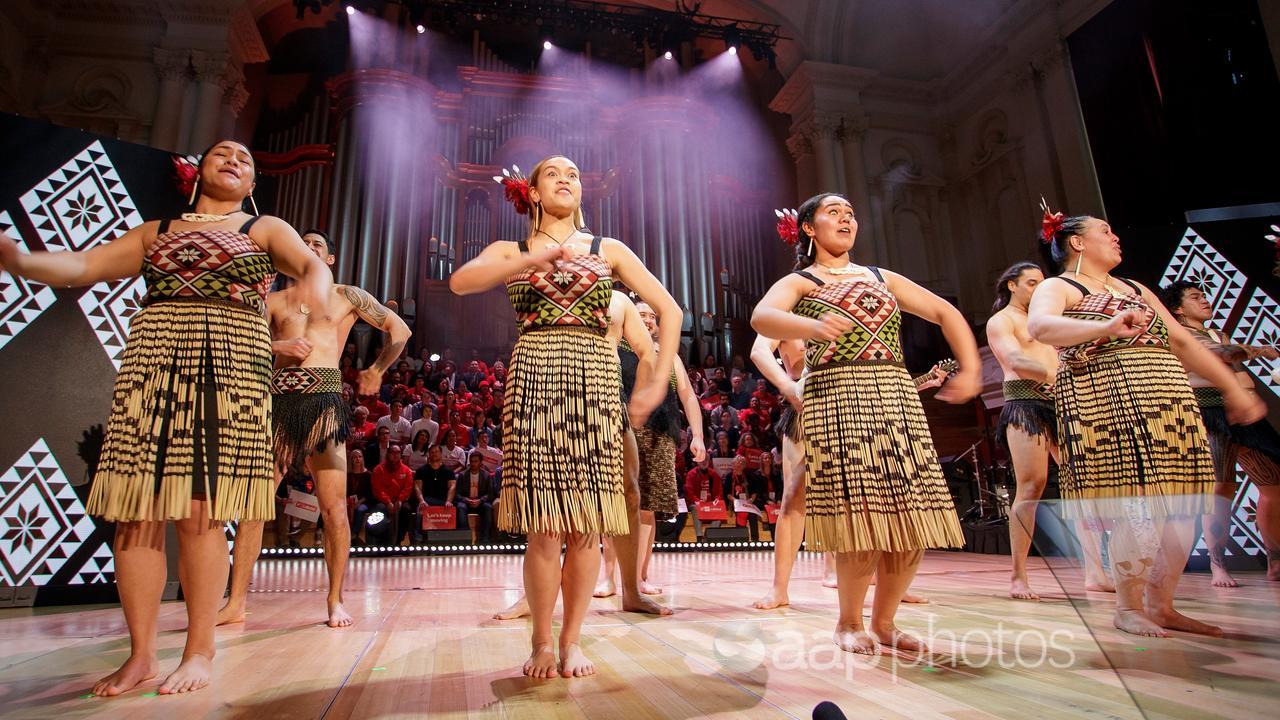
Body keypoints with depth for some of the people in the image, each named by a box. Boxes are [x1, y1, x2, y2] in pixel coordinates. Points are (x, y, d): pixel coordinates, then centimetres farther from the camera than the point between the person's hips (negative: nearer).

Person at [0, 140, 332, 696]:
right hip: (151, 368, 4)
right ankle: (141, 655, 11)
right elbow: (82, 265, 13)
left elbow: (311, 263, -7)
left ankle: (199, 651, 4)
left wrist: (315, 283, -32)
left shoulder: (265, 229, 12)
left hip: (226, 369, -3)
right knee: (136, 513, 0)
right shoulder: (155, 232, 23)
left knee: (198, 512, -7)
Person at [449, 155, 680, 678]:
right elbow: (460, 282, -9)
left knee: (586, 523, 0)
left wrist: (658, 382, 1)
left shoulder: (609, 250, 14)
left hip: (594, 381, 1)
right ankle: (542, 641, 14)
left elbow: (669, 310, 11)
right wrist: (536, 257, -15)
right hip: (534, 379, -1)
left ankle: (572, 640, 16)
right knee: (544, 524, -4)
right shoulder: (511, 251, 13)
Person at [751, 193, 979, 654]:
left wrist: (970, 369, 3)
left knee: (913, 518, -1)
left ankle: (883, 623, 19)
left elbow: (946, 313, 19)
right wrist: (814, 328, -35)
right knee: (863, 518, -11)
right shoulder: (798, 283, 8)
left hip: (898, 398, 5)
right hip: (838, 400, -5)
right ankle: (849, 623, 12)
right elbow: (761, 317, -14)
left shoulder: (882, 278, 22)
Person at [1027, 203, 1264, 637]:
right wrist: (1106, 327, -35)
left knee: (1179, 512, 5)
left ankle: (1160, 606, 19)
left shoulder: (1135, 289, 25)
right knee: (1137, 513, -11)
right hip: (1104, 403, -7)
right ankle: (1128, 608, 7)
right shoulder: (1059, 288, 1)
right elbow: (1039, 326, -22)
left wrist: (1233, 388, 21)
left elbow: (1183, 342, 25)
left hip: (1167, 404, 8)